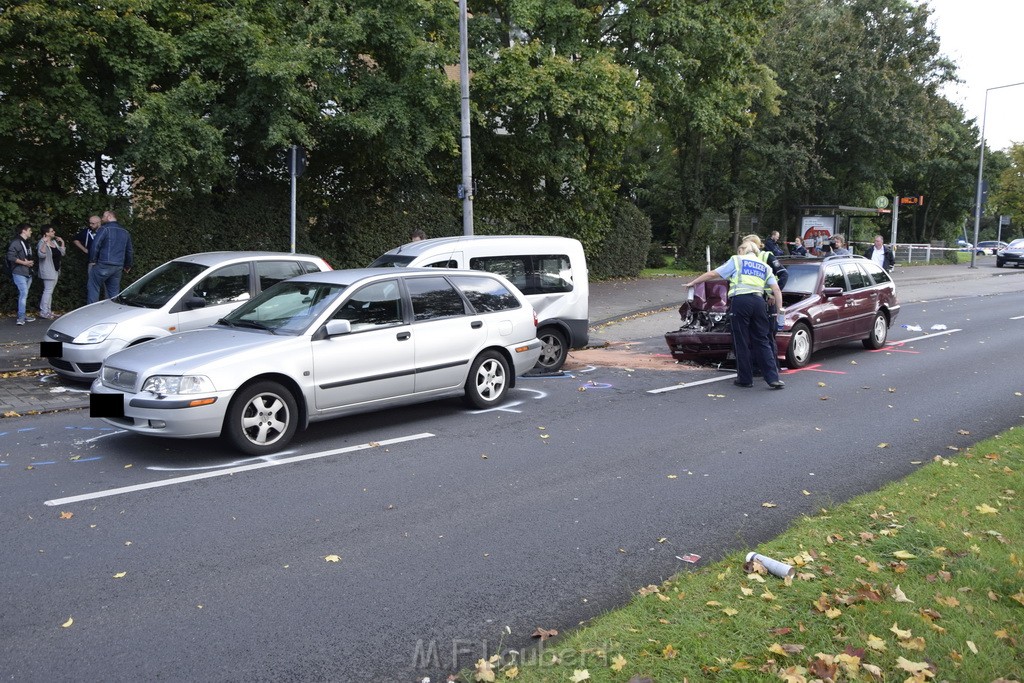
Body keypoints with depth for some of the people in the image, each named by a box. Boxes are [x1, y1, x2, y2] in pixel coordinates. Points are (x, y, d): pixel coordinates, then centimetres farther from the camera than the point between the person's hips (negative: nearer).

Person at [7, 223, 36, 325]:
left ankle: (23, 316, 17)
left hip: (28, 273, 9)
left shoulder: (27, 243, 18)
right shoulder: (16, 242, -10)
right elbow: (10, 256, -17)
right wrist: (24, 263, -17)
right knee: (24, 294, -14)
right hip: (19, 273, -9)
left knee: (24, 295, 12)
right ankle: (21, 318, -13)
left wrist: (31, 262, 5)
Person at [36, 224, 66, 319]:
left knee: (50, 291, 13)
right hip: (48, 271, -9)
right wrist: (44, 243, -37)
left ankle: (48, 311, 19)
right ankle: (43, 312, -7)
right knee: (48, 291, -10)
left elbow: (62, 253, 16)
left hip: (55, 270, 9)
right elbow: (41, 254, -29)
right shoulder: (42, 242, -13)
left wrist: (62, 243, 8)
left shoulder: (54, 242, 13)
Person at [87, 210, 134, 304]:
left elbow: (95, 245, -13)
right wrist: (127, 266, 30)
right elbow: (130, 251, 20)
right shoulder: (125, 232, 16)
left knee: (93, 288, 2)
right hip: (118, 267, 6)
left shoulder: (105, 228, -5)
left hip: (103, 265, -6)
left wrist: (92, 261, -3)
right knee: (114, 291, 9)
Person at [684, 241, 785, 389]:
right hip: (759, 302, 4)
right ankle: (773, 378, 1)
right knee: (761, 341, 8)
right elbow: (776, 290, 14)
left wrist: (692, 283, 20)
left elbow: (712, 274, 11)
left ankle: (745, 379, 8)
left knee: (742, 342, 4)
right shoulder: (764, 266, 24)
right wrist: (779, 309, 15)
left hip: (741, 300, -4)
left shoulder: (736, 261, 13)